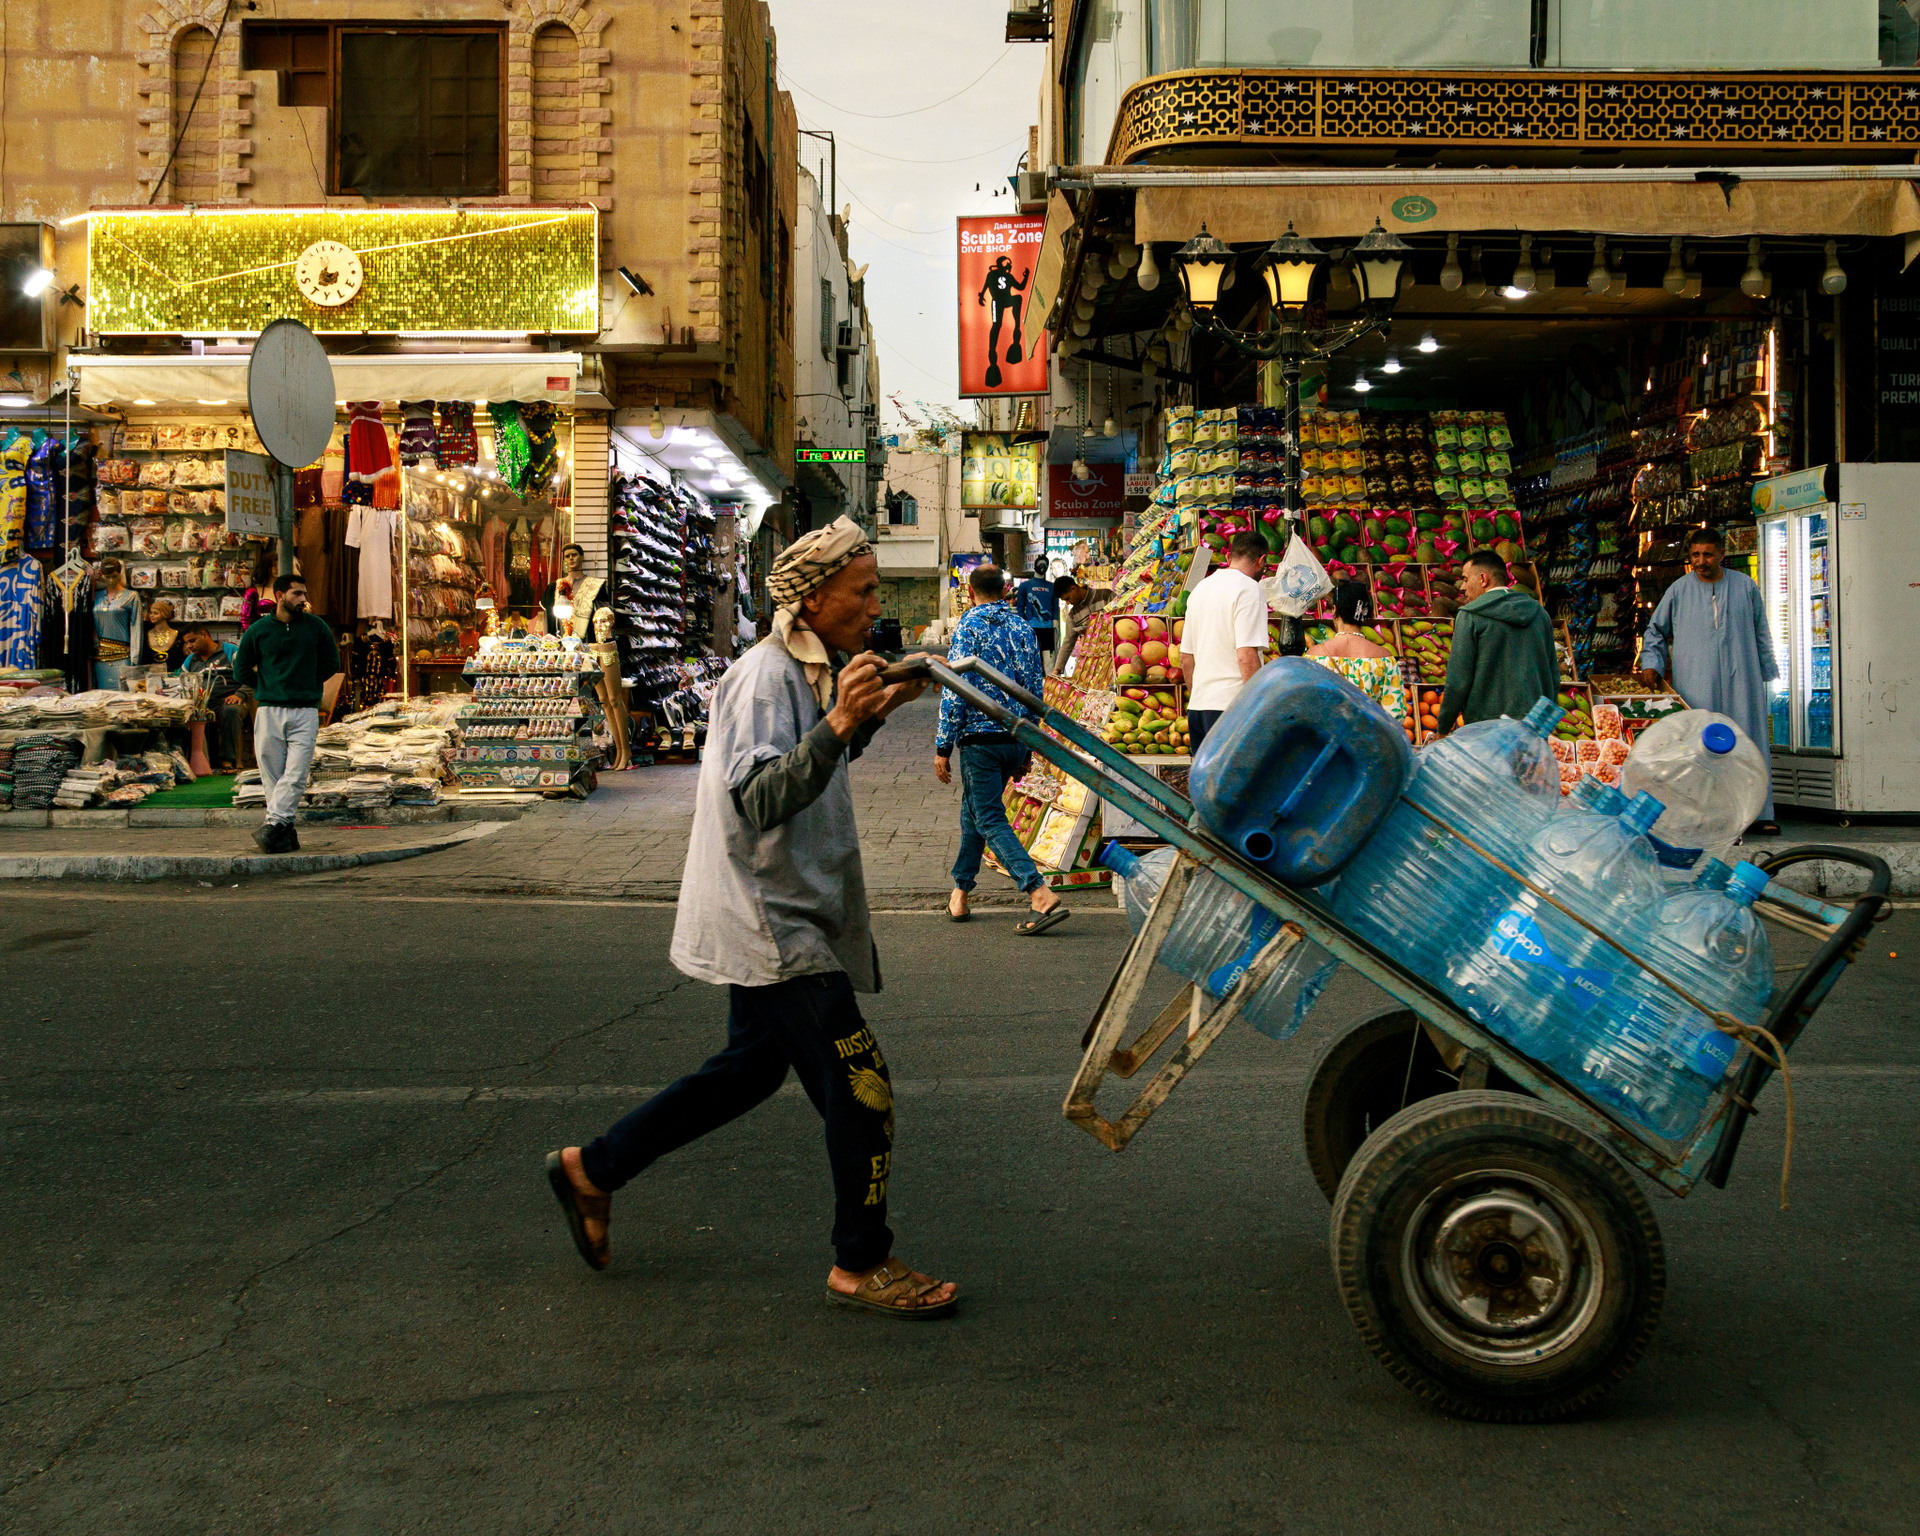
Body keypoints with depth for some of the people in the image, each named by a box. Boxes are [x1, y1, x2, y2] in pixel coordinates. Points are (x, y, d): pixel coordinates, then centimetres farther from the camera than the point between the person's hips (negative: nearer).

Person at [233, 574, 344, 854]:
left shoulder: (316, 627, 7)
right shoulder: (258, 631, 6)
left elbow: (331, 663, 17)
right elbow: (241, 672, 13)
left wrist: (307, 685, 10)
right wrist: (268, 687, 9)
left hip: (305, 712, 0)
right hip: (269, 712, 0)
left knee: (295, 775, -13)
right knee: (273, 776, 0)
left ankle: (274, 825, -15)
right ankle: (286, 834, 4)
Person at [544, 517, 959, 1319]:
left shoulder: (806, 672, 13)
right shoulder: (764, 677, -18)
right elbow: (757, 800, -30)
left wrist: (868, 716, 16)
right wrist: (838, 725, -39)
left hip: (779, 917, 11)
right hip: (770, 925, -11)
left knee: (748, 1069, 20)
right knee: (860, 1086, -7)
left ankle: (591, 1169, 31)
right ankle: (861, 1264, 6)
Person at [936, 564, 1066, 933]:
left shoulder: (970, 627, -9)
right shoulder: (1023, 629, 9)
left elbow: (956, 692, -14)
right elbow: (1034, 691, 11)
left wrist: (943, 747, -8)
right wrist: (1027, 750, 18)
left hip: (980, 739, -6)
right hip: (1016, 738, 6)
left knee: (991, 820, -7)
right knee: (974, 810, 21)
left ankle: (1042, 895, -21)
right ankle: (960, 892, 29)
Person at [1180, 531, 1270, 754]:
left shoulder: (1200, 588, 18)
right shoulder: (1249, 588, -7)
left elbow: (1185, 658, 21)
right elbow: (1246, 656, -17)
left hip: (1197, 704, 8)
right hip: (1231, 704, -8)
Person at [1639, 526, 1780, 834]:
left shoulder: (1745, 586, 10)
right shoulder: (1679, 591, 6)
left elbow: (1760, 633, 17)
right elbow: (1655, 630, 15)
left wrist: (1766, 674, 14)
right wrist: (1651, 663, 1)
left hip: (1740, 681, 2)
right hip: (1694, 684, -1)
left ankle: (1758, 814, 5)